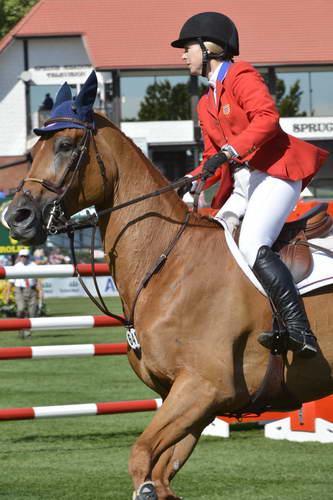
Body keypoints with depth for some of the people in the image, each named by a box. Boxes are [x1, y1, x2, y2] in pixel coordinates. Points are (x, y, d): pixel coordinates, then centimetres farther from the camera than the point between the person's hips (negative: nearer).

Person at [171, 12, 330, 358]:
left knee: (252, 246, -27)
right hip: (242, 187, 10)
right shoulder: (206, 104, 24)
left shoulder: (241, 76, -1)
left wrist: (230, 151, -26)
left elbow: (267, 117, -17)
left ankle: (299, 331, -34)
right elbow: (213, 155, 23)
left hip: (275, 173, -10)